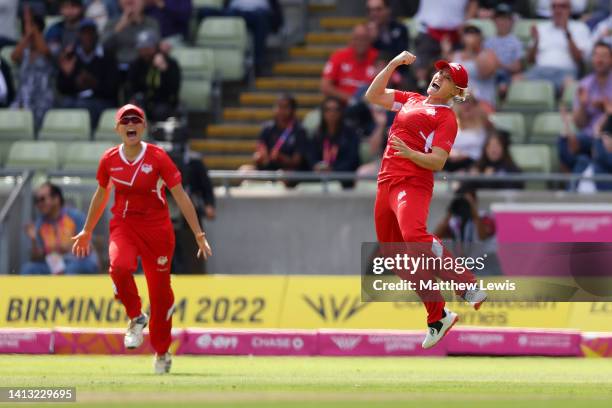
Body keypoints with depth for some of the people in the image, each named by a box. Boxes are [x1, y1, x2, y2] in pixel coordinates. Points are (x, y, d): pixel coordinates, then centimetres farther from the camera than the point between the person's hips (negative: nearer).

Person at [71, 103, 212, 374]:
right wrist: (87, 231, 24)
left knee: (160, 290, 4)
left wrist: (199, 235, -11)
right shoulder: (109, 159, 1)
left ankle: (162, 352, 24)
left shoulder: (157, 157, -9)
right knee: (119, 267, -30)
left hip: (156, 228, -2)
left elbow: (180, 196, -6)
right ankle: (136, 318, -3)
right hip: (123, 226, 2)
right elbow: (101, 195, 17)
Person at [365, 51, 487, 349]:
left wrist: (410, 154, -28)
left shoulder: (447, 118, -3)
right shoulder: (412, 100, 20)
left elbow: (437, 162, -11)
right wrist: (393, 65, 15)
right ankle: (437, 317, 13)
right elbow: (373, 96, 25)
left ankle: (467, 286, -28)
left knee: (415, 237, -35)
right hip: (386, 185, 8)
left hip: (413, 185, -8)